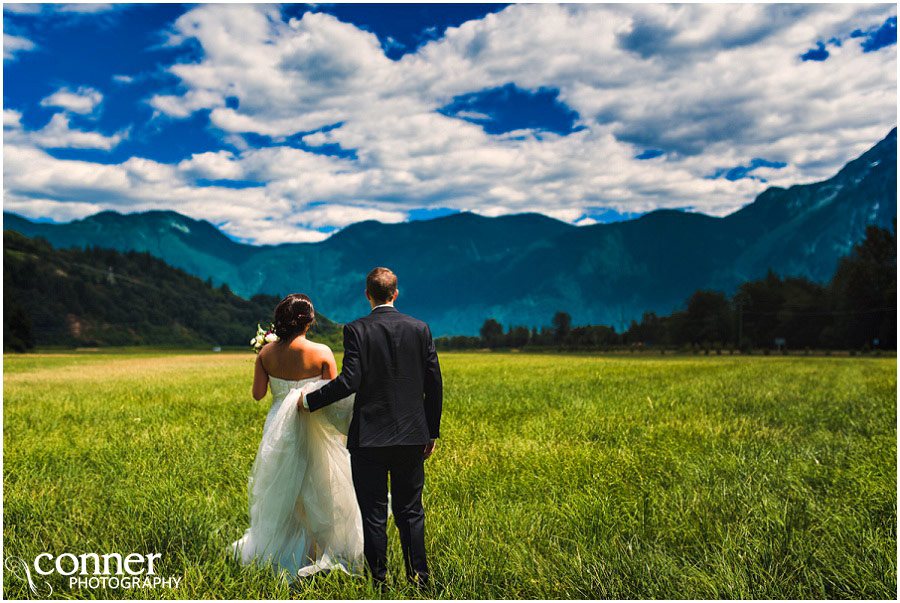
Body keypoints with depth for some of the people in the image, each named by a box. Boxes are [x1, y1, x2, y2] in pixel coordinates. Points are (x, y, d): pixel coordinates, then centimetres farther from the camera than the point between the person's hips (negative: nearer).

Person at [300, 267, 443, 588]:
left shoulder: (356, 330, -8)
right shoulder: (420, 328, 2)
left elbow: (349, 381, -17)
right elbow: (434, 386, 3)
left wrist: (310, 400, -1)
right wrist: (431, 432, 13)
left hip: (370, 439, -3)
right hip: (412, 437, 3)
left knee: (374, 516, 8)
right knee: (411, 512, 14)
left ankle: (379, 583, 16)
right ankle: (419, 580, 20)